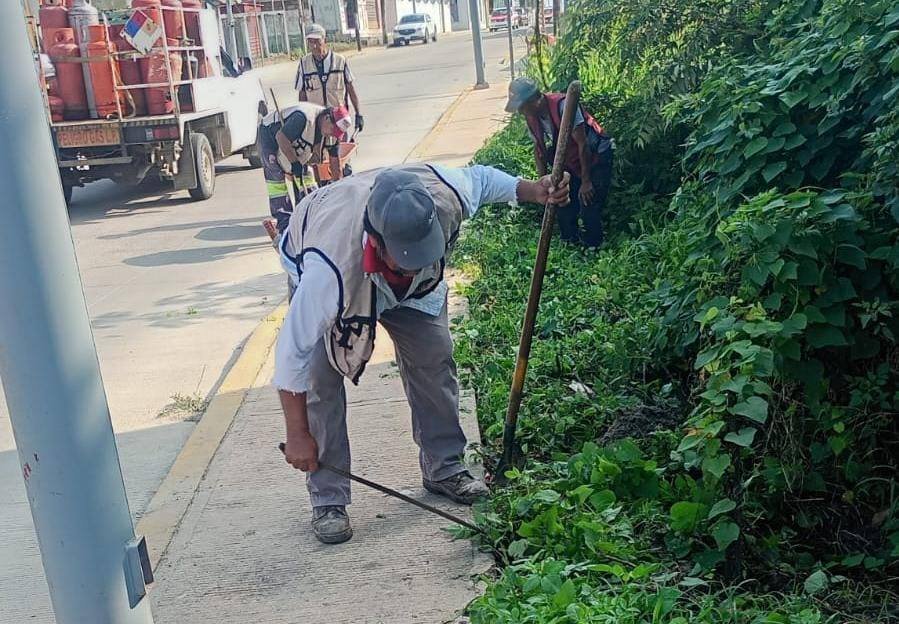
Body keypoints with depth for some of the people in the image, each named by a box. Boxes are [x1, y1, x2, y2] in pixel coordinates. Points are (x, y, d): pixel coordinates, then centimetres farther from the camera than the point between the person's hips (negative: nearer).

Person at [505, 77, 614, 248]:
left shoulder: (562, 106, -29)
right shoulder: (531, 118, -5)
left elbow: (583, 144, -27)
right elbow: (539, 149, 8)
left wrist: (586, 182, -23)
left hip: (597, 157, -8)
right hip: (571, 164, 8)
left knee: (589, 211, -13)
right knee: (564, 211, 9)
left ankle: (593, 251, 4)